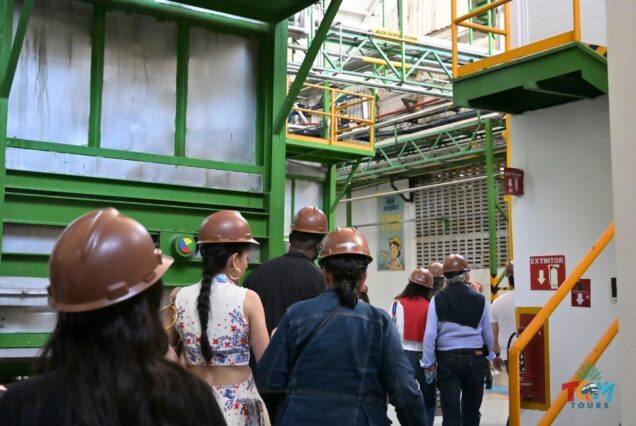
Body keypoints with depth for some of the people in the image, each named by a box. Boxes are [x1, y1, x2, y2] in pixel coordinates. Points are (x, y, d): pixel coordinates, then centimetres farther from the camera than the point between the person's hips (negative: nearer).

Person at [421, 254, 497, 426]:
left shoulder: (437, 300, -6)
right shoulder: (479, 299, -2)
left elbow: (430, 334, -8)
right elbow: (488, 333, 5)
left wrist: (428, 363, 0)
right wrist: (489, 355, 23)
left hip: (448, 360, -1)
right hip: (475, 359, 2)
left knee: (451, 412, 2)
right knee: (471, 410, 16)